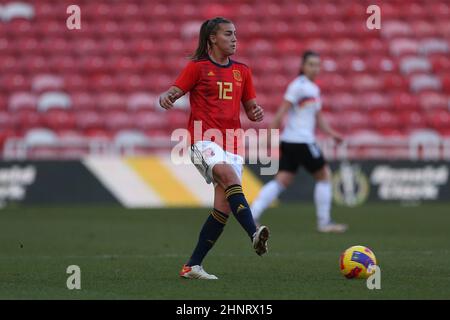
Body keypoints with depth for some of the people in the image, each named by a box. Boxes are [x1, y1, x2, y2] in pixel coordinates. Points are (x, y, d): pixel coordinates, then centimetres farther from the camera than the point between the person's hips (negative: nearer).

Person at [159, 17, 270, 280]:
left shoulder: (242, 71, 16)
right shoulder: (198, 67, 3)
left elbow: (250, 108, 20)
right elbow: (175, 91, -4)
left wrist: (256, 112, -3)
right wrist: (166, 97, -28)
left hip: (232, 145, 5)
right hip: (204, 140, -5)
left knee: (223, 207, -4)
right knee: (230, 176, -33)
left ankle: (193, 266, 4)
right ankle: (255, 234, -48)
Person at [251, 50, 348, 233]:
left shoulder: (314, 89, 18)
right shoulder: (299, 86, -10)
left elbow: (318, 118, 25)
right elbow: (281, 112, -15)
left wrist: (332, 133, 13)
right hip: (300, 141, -9)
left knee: (282, 181, 1)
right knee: (324, 175, 1)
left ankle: (252, 215, -7)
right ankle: (324, 222, 6)